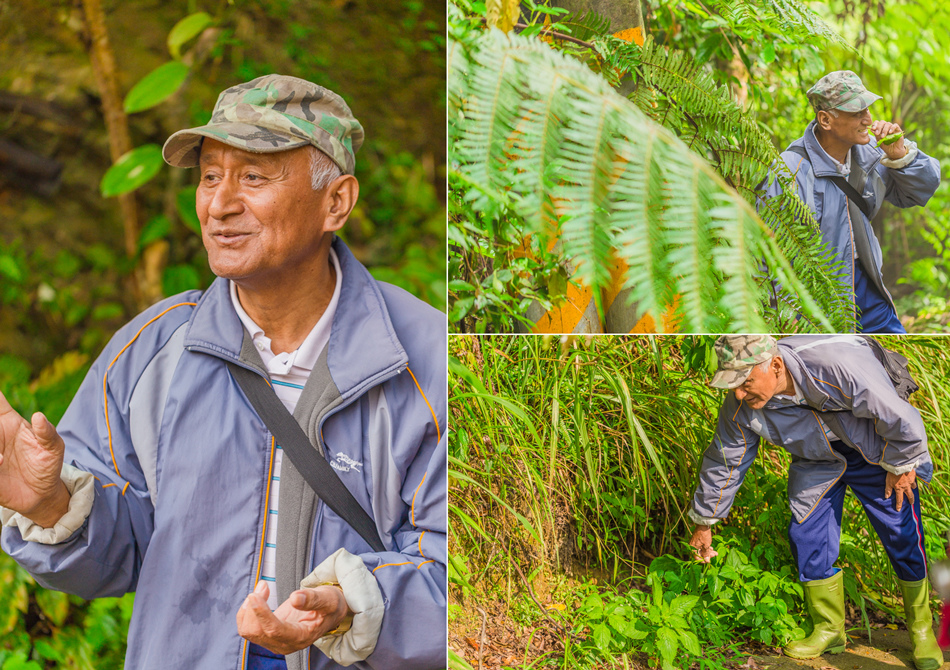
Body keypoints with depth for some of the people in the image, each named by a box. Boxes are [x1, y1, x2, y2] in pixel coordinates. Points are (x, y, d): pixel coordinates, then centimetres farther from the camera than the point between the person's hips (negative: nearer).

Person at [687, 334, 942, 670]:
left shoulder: (838, 367, -42)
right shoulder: (740, 408, -25)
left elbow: (899, 417, -27)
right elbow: (723, 462, -7)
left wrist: (901, 466, -12)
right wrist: (704, 522, 2)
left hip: (873, 450, -3)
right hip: (817, 462, 4)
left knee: (902, 534, -3)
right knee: (806, 535, -4)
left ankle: (920, 627, 17)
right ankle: (829, 629, 15)